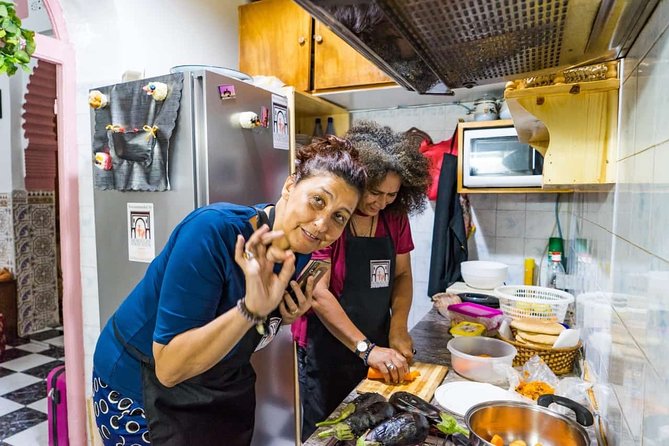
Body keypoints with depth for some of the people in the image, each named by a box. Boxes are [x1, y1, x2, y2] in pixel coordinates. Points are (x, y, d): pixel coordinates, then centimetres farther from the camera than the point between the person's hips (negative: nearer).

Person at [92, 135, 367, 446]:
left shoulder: (300, 251, -12)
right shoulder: (214, 230, -32)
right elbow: (169, 367, -31)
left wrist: (287, 315, -15)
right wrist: (250, 309, -43)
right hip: (142, 390, -5)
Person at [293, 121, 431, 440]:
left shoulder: (395, 216, -2)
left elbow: (402, 274, 6)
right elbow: (317, 293, -23)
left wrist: (399, 326, -9)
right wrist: (366, 348, -27)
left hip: (378, 348, 6)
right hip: (327, 352, -5)